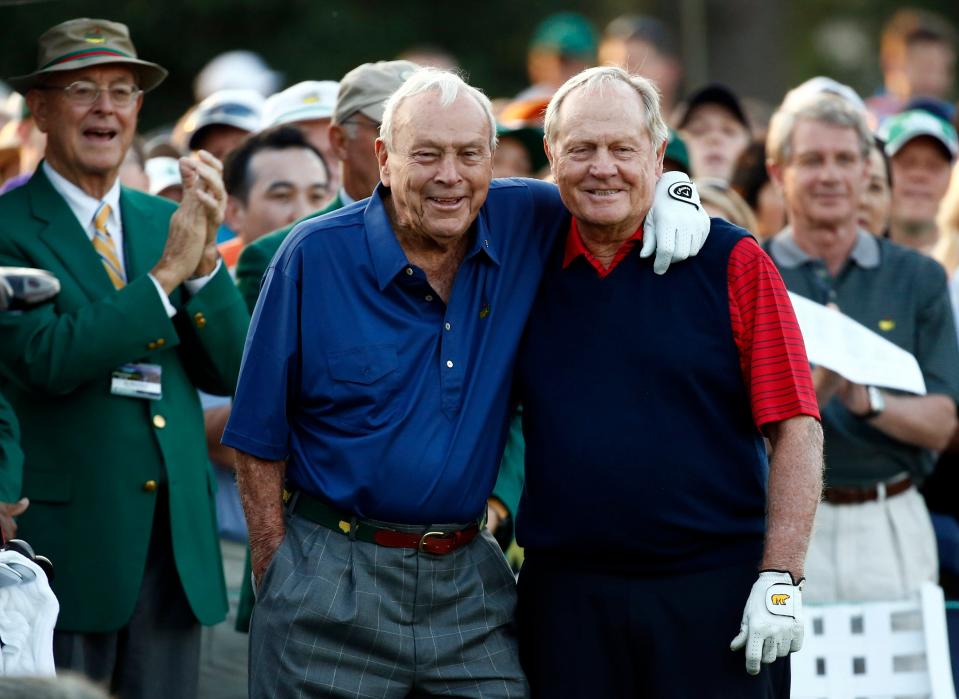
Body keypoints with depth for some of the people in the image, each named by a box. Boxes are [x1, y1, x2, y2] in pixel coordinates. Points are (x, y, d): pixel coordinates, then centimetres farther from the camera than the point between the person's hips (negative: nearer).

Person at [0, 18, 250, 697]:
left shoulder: (165, 222, 12)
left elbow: (227, 372, 5)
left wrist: (205, 256, -10)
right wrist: (166, 273, -19)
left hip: (176, 539, 5)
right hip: (65, 538, -5)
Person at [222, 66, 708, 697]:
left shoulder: (525, 226, 0)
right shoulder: (315, 256, -6)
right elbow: (259, 437, -2)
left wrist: (670, 190, -3)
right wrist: (275, 575, -5)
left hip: (469, 581, 3)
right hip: (331, 584, -2)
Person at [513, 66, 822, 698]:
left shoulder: (732, 261, -1)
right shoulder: (530, 271, 9)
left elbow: (796, 427, -4)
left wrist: (782, 579, -11)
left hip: (714, 594, -3)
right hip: (564, 595, 3)